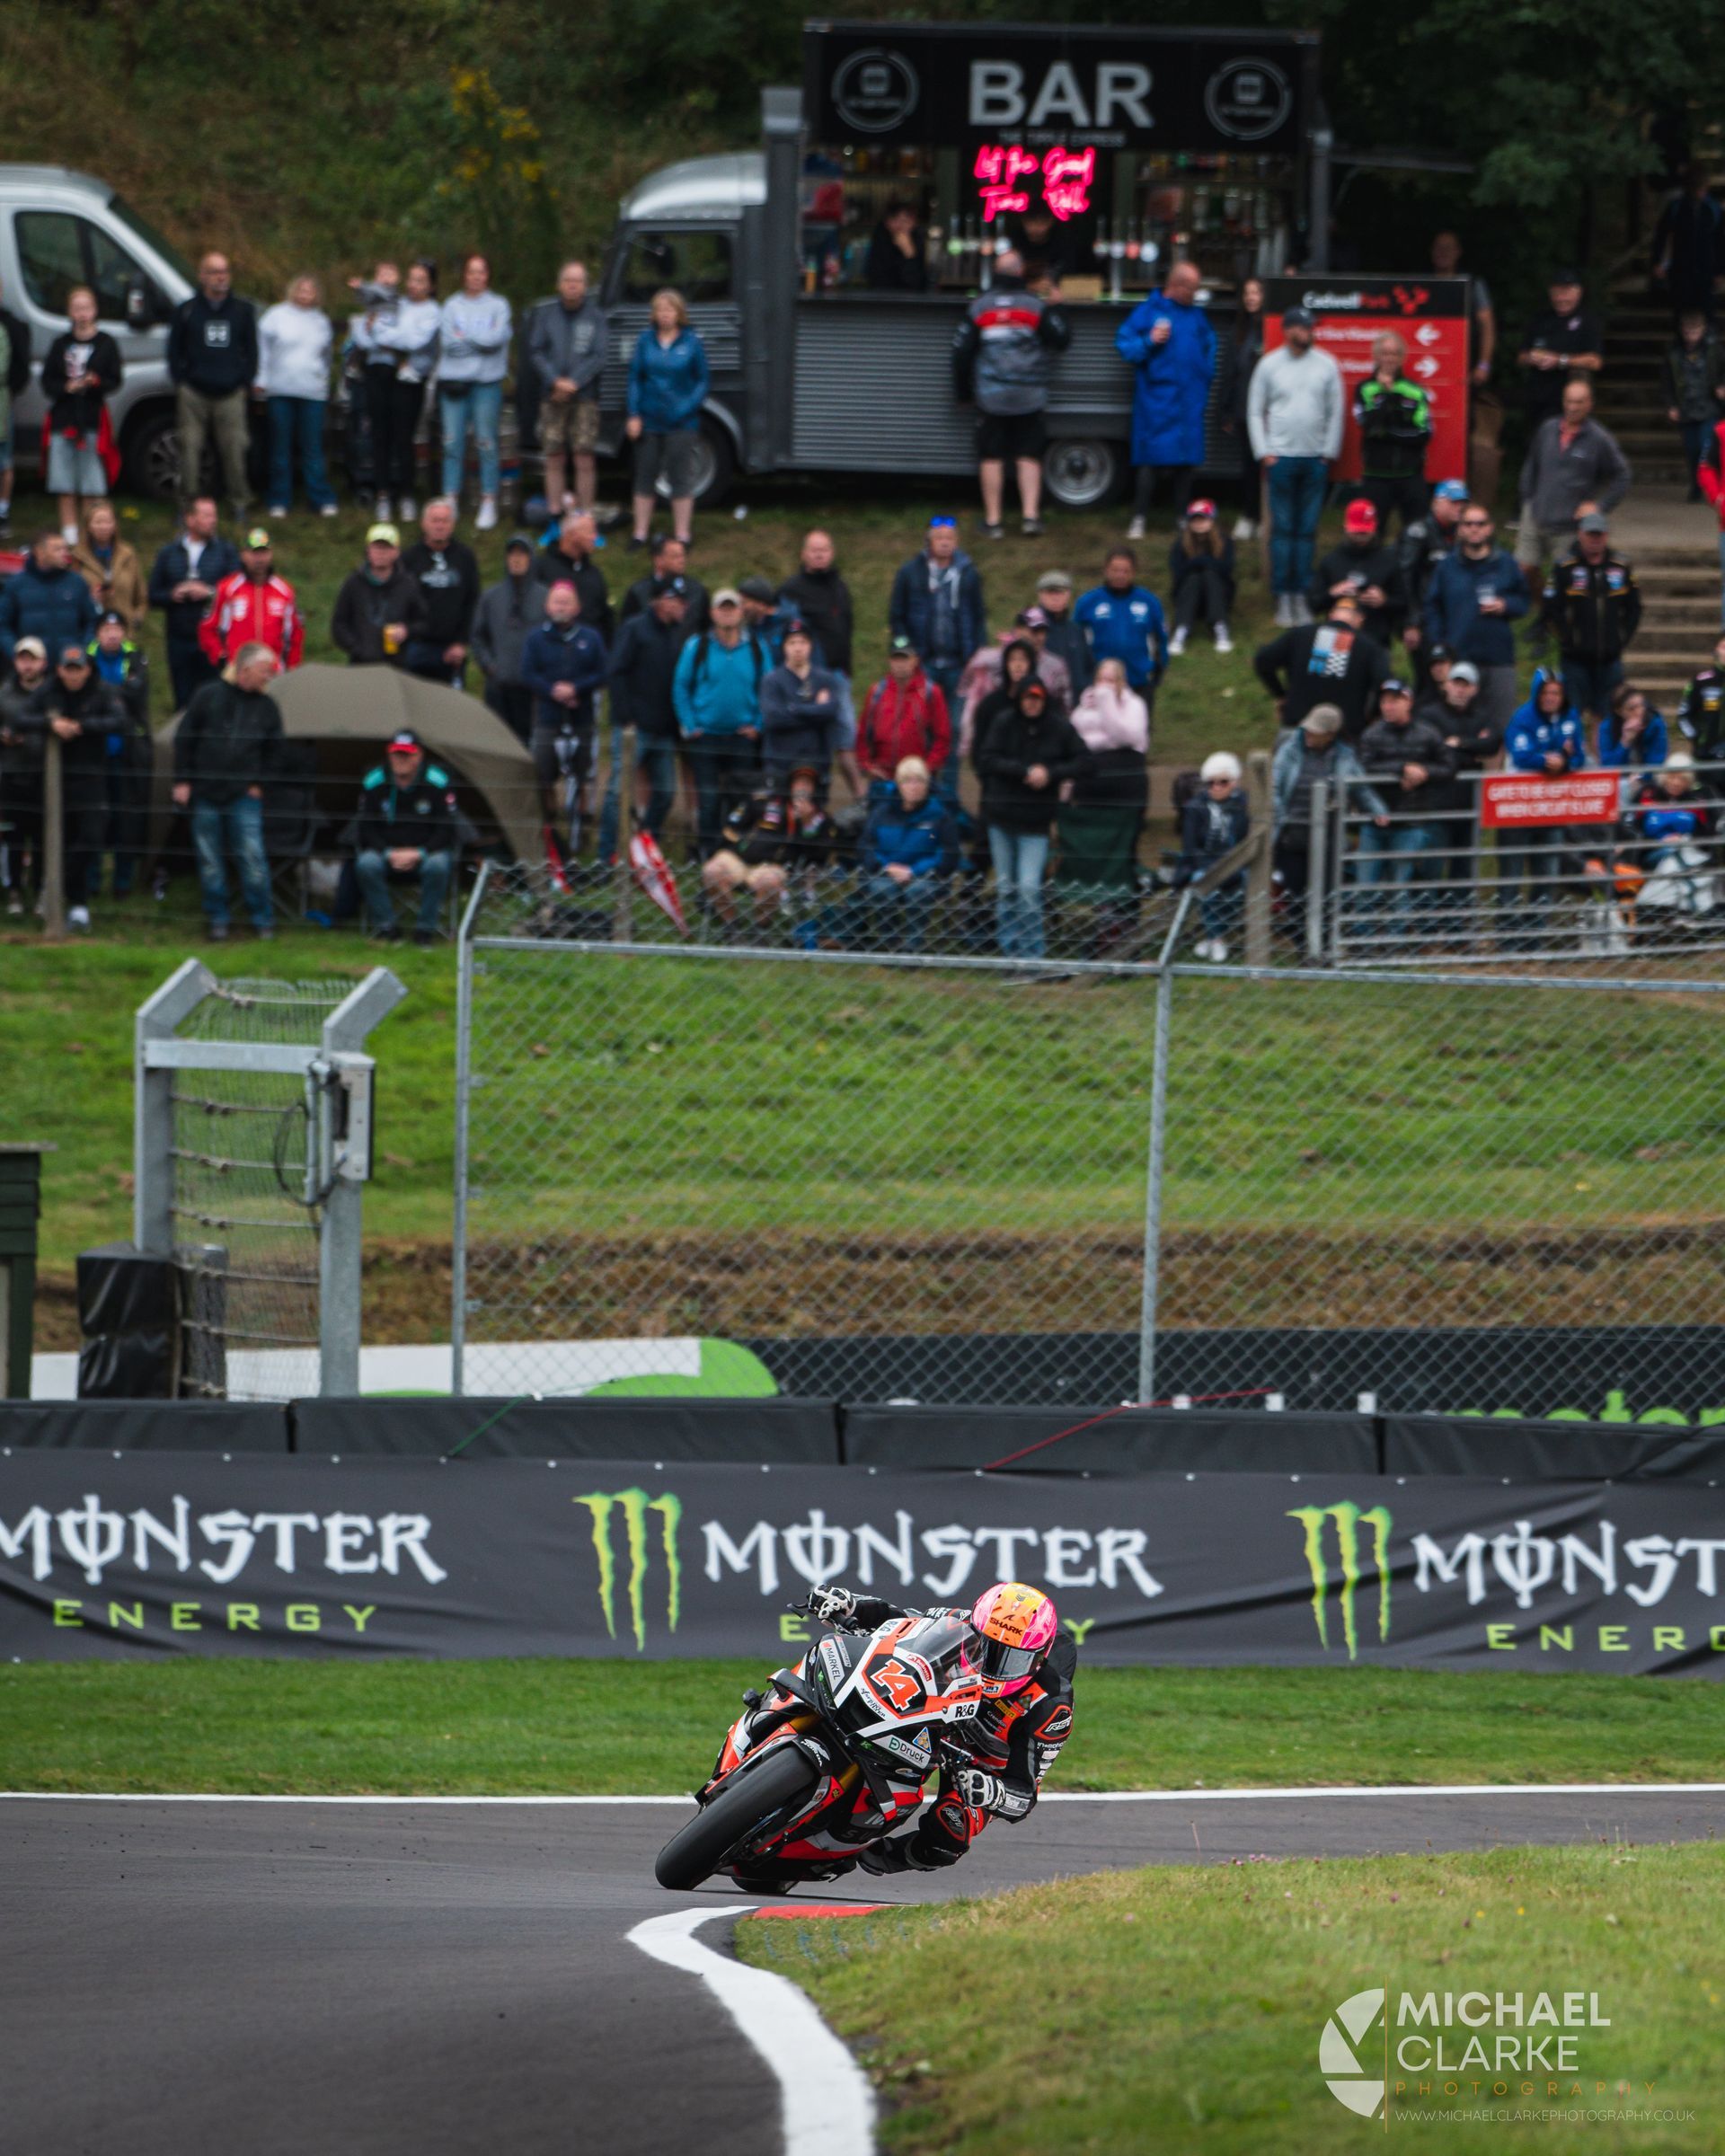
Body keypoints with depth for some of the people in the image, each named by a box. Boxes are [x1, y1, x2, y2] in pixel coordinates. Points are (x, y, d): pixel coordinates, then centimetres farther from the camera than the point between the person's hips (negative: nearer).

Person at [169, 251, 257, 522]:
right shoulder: (187, 311, 6)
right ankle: (188, 502, 5)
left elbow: (251, 350, 14)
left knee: (234, 449, -3)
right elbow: (174, 350, 9)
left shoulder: (243, 310, 10)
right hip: (194, 395, -1)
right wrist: (181, 381, 0)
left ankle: (239, 502, 8)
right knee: (190, 449, -3)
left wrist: (245, 383, 5)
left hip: (231, 395, 1)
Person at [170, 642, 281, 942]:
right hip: (205, 794, 0)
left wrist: (259, 784, 3)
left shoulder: (266, 706, 5)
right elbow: (183, 740, 2)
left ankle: (263, 920, 3)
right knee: (210, 860, 5)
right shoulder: (209, 696, -1)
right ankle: (217, 920, 16)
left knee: (252, 857, -7)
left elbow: (273, 750, 13)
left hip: (244, 796, 0)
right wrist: (182, 781, -2)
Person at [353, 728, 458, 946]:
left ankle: (425, 928, -19)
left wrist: (418, 853, -20)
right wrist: (389, 853, -16)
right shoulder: (374, 782, -5)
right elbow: (364, 829, -1)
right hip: (386, 852, 1)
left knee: (438, 865, -36)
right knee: (367, 864, -32)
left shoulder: (438, 782, -9)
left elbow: (447, 830, -7)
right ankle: (385, 926, -18)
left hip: (426, 852, -1)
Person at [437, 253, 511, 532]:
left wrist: (464, 337, -5)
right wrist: (481, 341, -6)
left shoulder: (498, 305, 6)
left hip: (486, 382, -2)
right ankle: (450, 501, 5)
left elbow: (498, 336, -10)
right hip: (454, 380, 2)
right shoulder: (452, 305, 10)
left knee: (486, 443, -3)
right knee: (452, 443, 0)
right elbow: (447, 341, -3)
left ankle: (488, 505, 2)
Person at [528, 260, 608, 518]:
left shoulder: (596, 317, 5)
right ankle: (555, 517, 8)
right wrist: (555, 381, -12)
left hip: (585, 397, -2)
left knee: (585, 461, -6)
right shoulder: (546, 315, 10)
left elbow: (599, 356, -3)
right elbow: (535, 352, 4)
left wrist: (574, 383, -14)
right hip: (552, 399, 2)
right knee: (555, 460, 3)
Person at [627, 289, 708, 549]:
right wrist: (634, 415, -3)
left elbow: (702, 381, 2)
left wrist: (687, 407, -13)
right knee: (645, 477, 8)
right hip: (649, 421, 2)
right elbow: (635, 378, 5)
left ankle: (682, 535, 11)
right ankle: (640, 534, 16)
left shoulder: (691, 343, -3)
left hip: (680, 423, -2)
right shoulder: (646, 341, 3)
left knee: (681, 479, 2)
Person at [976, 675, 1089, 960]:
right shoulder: (1005, 723, -4)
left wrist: (1051, 773, -17)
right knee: (1005, 888, 8)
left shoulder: (1060, 728, -5)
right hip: (1001, 817, 2)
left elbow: (1082, 762, -2)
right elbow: (987, 759, -10)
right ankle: (1010, 950, 18)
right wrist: (1025, 771, -19)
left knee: (1029, 888, -10)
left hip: (1036, 821, -2)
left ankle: (1032, 954, -2)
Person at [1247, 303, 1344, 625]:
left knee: (1307, 530, 3)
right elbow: (1255, 412, 5)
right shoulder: (1270, 365, 2)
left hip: (1315, 458, 1)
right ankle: (1283, 598, 0)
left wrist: (1329, 452, 1)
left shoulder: (1326, 365, 4)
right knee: (1282, 529, -2)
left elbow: (1335, 412, 7)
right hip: (1282, 456, -1)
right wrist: (1264, 452, -2)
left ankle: (1303, 597, 6)